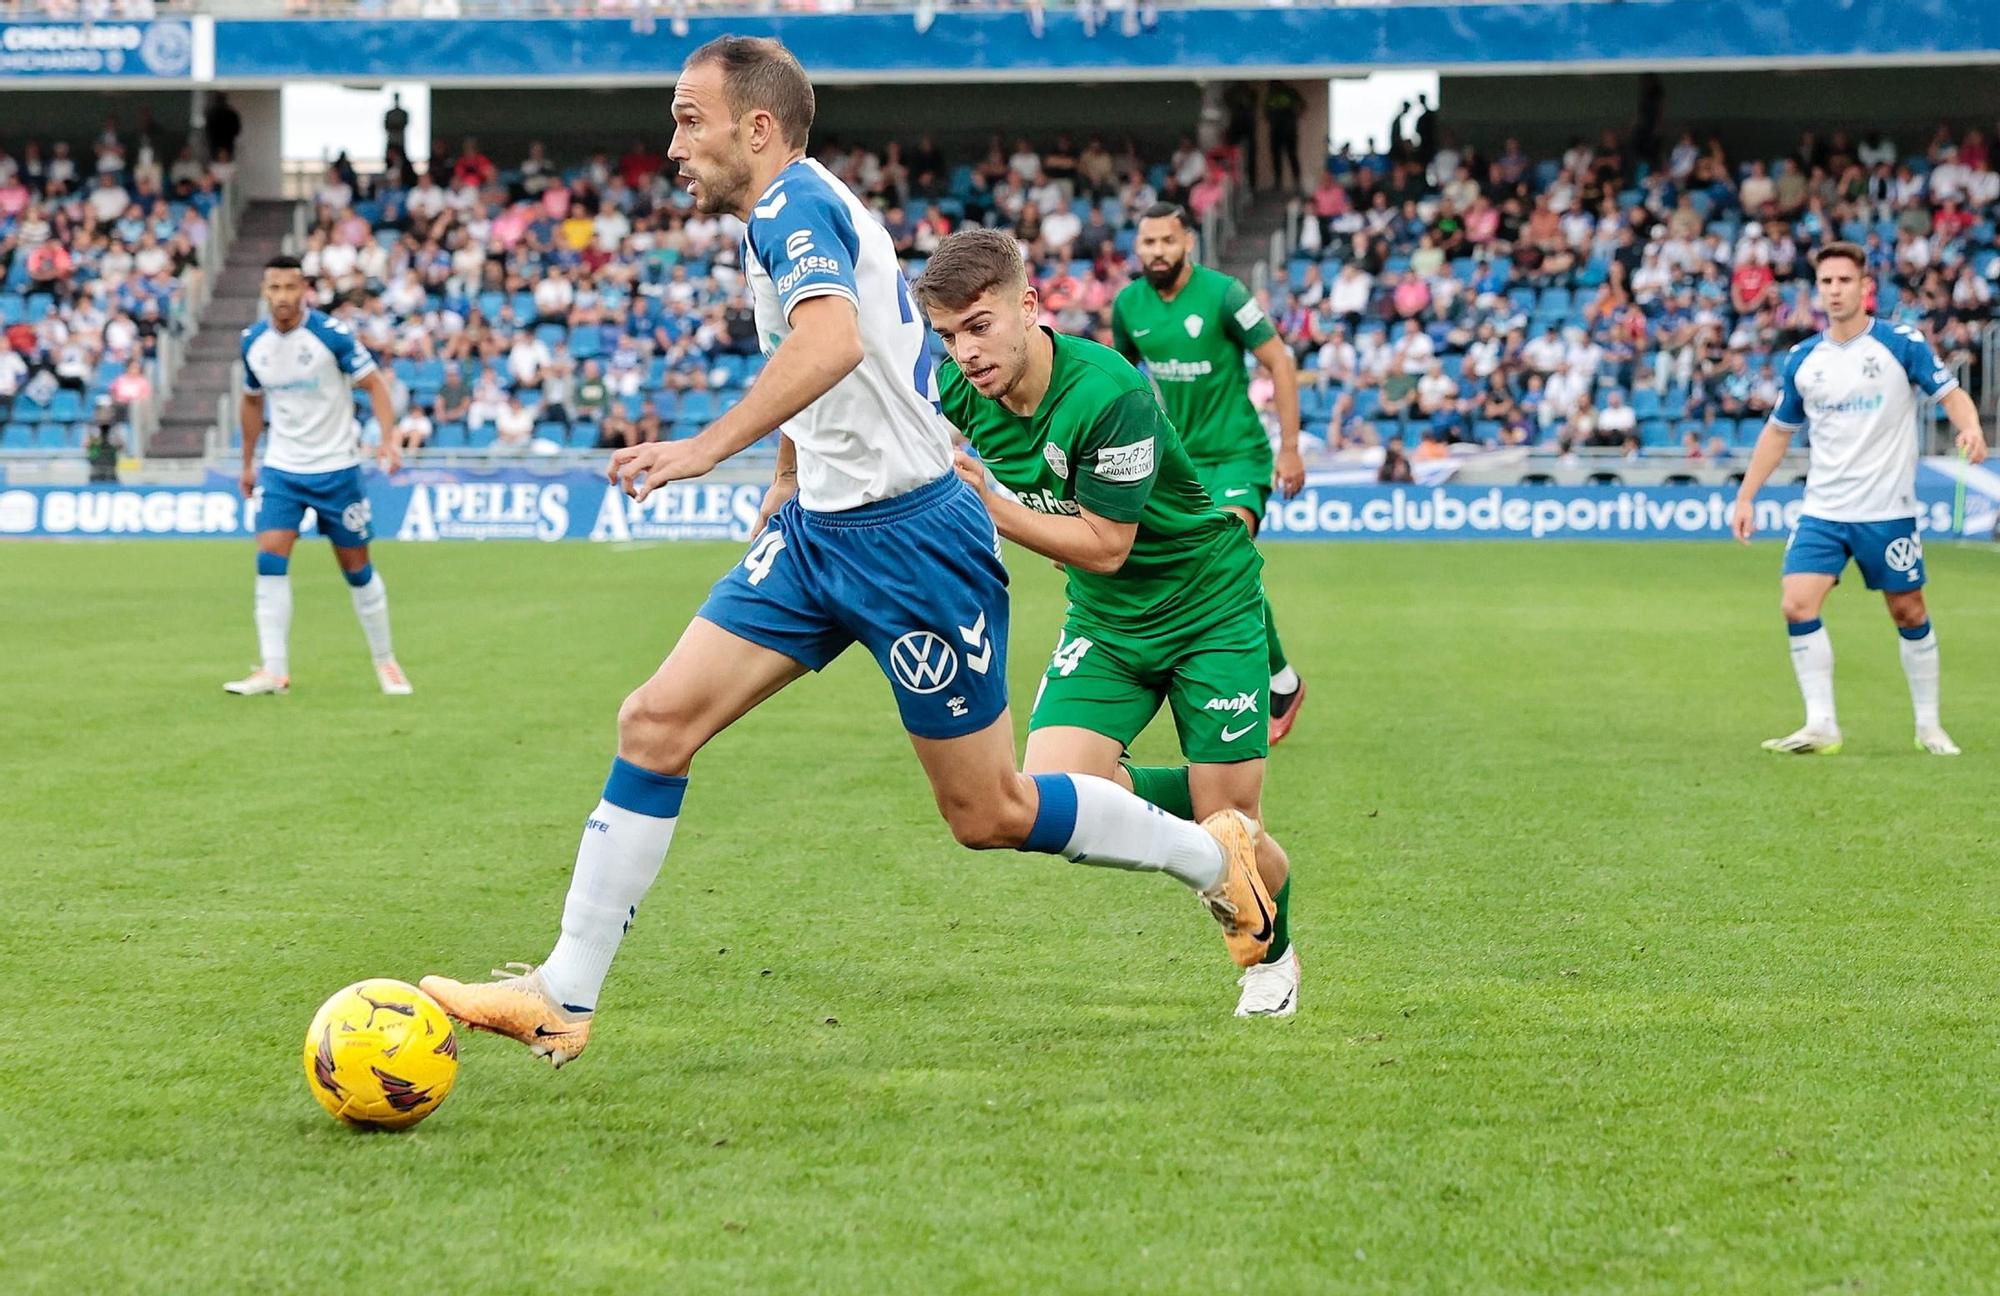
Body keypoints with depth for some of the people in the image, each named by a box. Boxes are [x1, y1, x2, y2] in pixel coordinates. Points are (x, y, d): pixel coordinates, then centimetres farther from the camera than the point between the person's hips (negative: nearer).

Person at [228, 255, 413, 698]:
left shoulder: (330, 333, -14)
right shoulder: (253, 342, 0)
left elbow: (373, 383, -11)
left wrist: (388, 438, -25)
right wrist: (248, 462, 19)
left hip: (336, 468, -3)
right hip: (281, 470, 3)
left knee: (357, 567, 4)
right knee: (270, 559, -13)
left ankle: (384, 661, 22)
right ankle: (274, 670, -12)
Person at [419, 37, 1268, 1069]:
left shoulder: (795, 201, -16)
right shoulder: (779, 218, 14)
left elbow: (833, 340, -37)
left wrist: (710, 446, -44)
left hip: (910, 541, -9)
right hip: (818, 531, 9)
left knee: (988, 817, 1)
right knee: (656, 723, -4)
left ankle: (1215, 856, 23)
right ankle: (562, 999, -4)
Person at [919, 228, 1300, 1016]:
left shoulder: (1111, 395, -30)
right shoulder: (958, 389, -13)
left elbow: (1105, 545, -25)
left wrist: (991, 507, -31)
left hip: (1208, 603, -5)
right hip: (1104, 621, 5)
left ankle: (1273, 958, 28)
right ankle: (1196, 810, 14)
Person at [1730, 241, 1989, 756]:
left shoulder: (1901, 343, -6)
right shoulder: (1803, 359, 5)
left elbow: (1952, 394, -5)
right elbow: (1779, 430, 15)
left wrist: (1970, 427, -28)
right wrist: (1745, 497, 12)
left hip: (1888, 511, -3)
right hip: (1822, 513, 3)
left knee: (1909, 613, 6)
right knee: (1798, 606, -13)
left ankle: (1929, 725, 21)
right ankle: (1821, 726, -8)